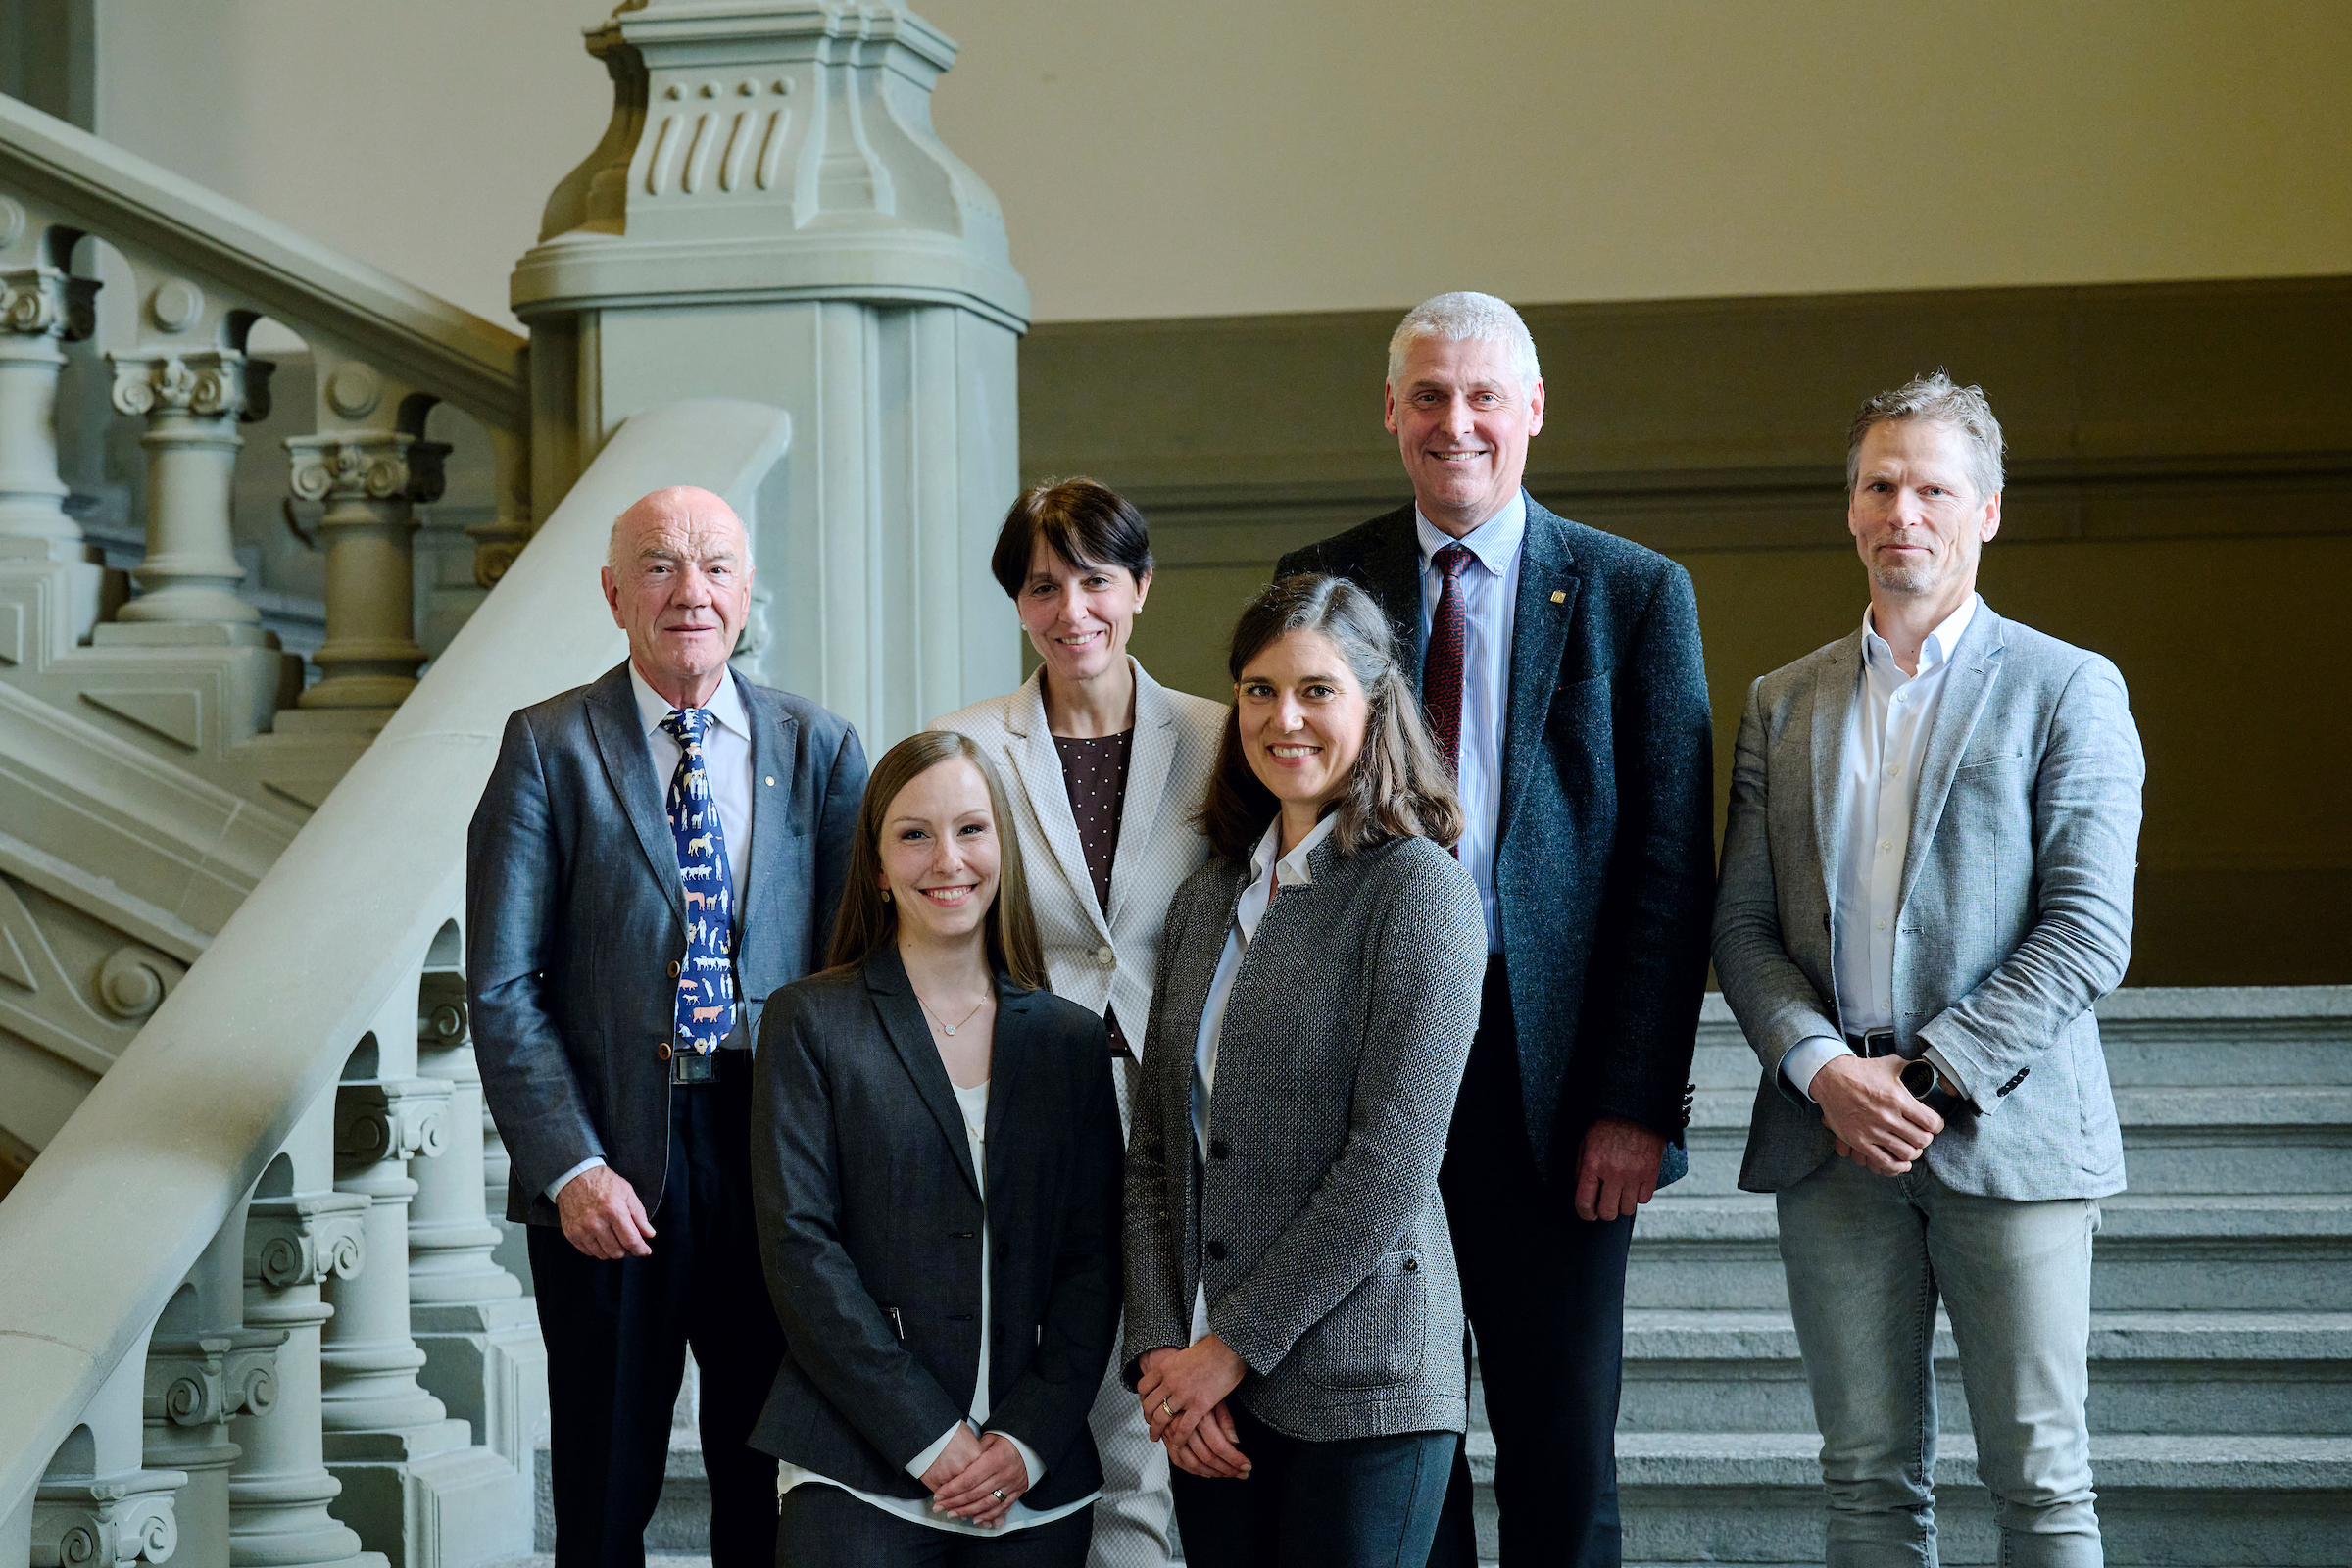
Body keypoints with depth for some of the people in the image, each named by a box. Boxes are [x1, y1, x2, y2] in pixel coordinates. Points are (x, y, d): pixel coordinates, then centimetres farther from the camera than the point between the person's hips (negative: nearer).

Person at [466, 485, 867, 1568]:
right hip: (615, 1165, -2)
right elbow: (501, 988, -4)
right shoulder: (549, 748, 0)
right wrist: (571, 1169, -13)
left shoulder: (820, 748, 7)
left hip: (777, 1156, 2)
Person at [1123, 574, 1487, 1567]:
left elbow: (1392, 1160, -13)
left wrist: (1233, 1347, -12)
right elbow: (1155, 1150, 11)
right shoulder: (1206, 901, 14)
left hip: (1362, 1383, -5)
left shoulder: (1418, 887, -7)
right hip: (1207, 1385, 5)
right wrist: (1159, 1347, -3)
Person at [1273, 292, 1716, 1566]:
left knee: (1562, 1453, 4)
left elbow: (1671, 872, -1)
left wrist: (1639, 1103, -9)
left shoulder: (1633, 595, 2)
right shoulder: (1321, 587, 8)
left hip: (1550, 1072, -2)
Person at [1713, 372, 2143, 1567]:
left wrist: (1931, 1075, -14)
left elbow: (2089, 932, -6)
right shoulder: (1784, 704, 14)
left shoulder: (2068, 690, 2)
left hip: (2007, 1139, -3)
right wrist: (1824, 1070, -8)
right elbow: (1742, 925, 10)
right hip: (1831, 1143, 3)